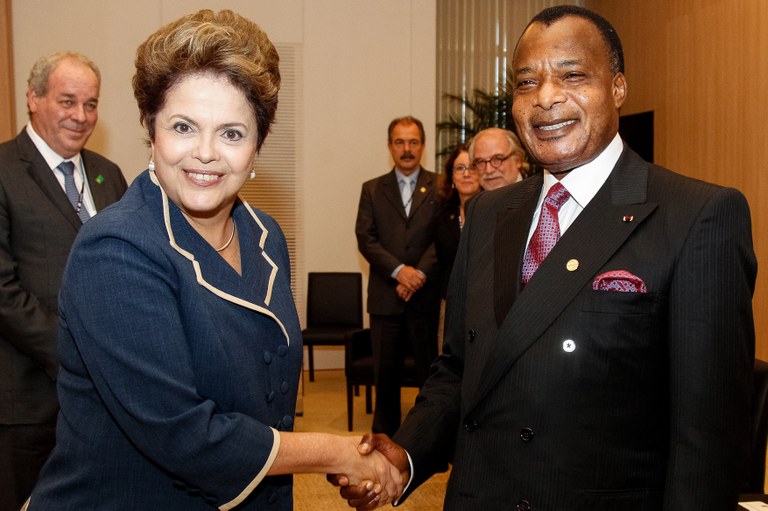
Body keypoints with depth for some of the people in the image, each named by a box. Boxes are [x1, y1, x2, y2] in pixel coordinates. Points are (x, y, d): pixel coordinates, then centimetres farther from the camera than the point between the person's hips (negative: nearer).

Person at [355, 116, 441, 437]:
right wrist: (399, 271, -13)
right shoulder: (372, 189, 10)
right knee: (385, 371, 8)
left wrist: (420, 274, -15)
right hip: (385, 296, 2)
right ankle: (384, 434, 20)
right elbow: (365, 239, 0)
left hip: (425, 294, -1)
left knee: (428, 368, 3)